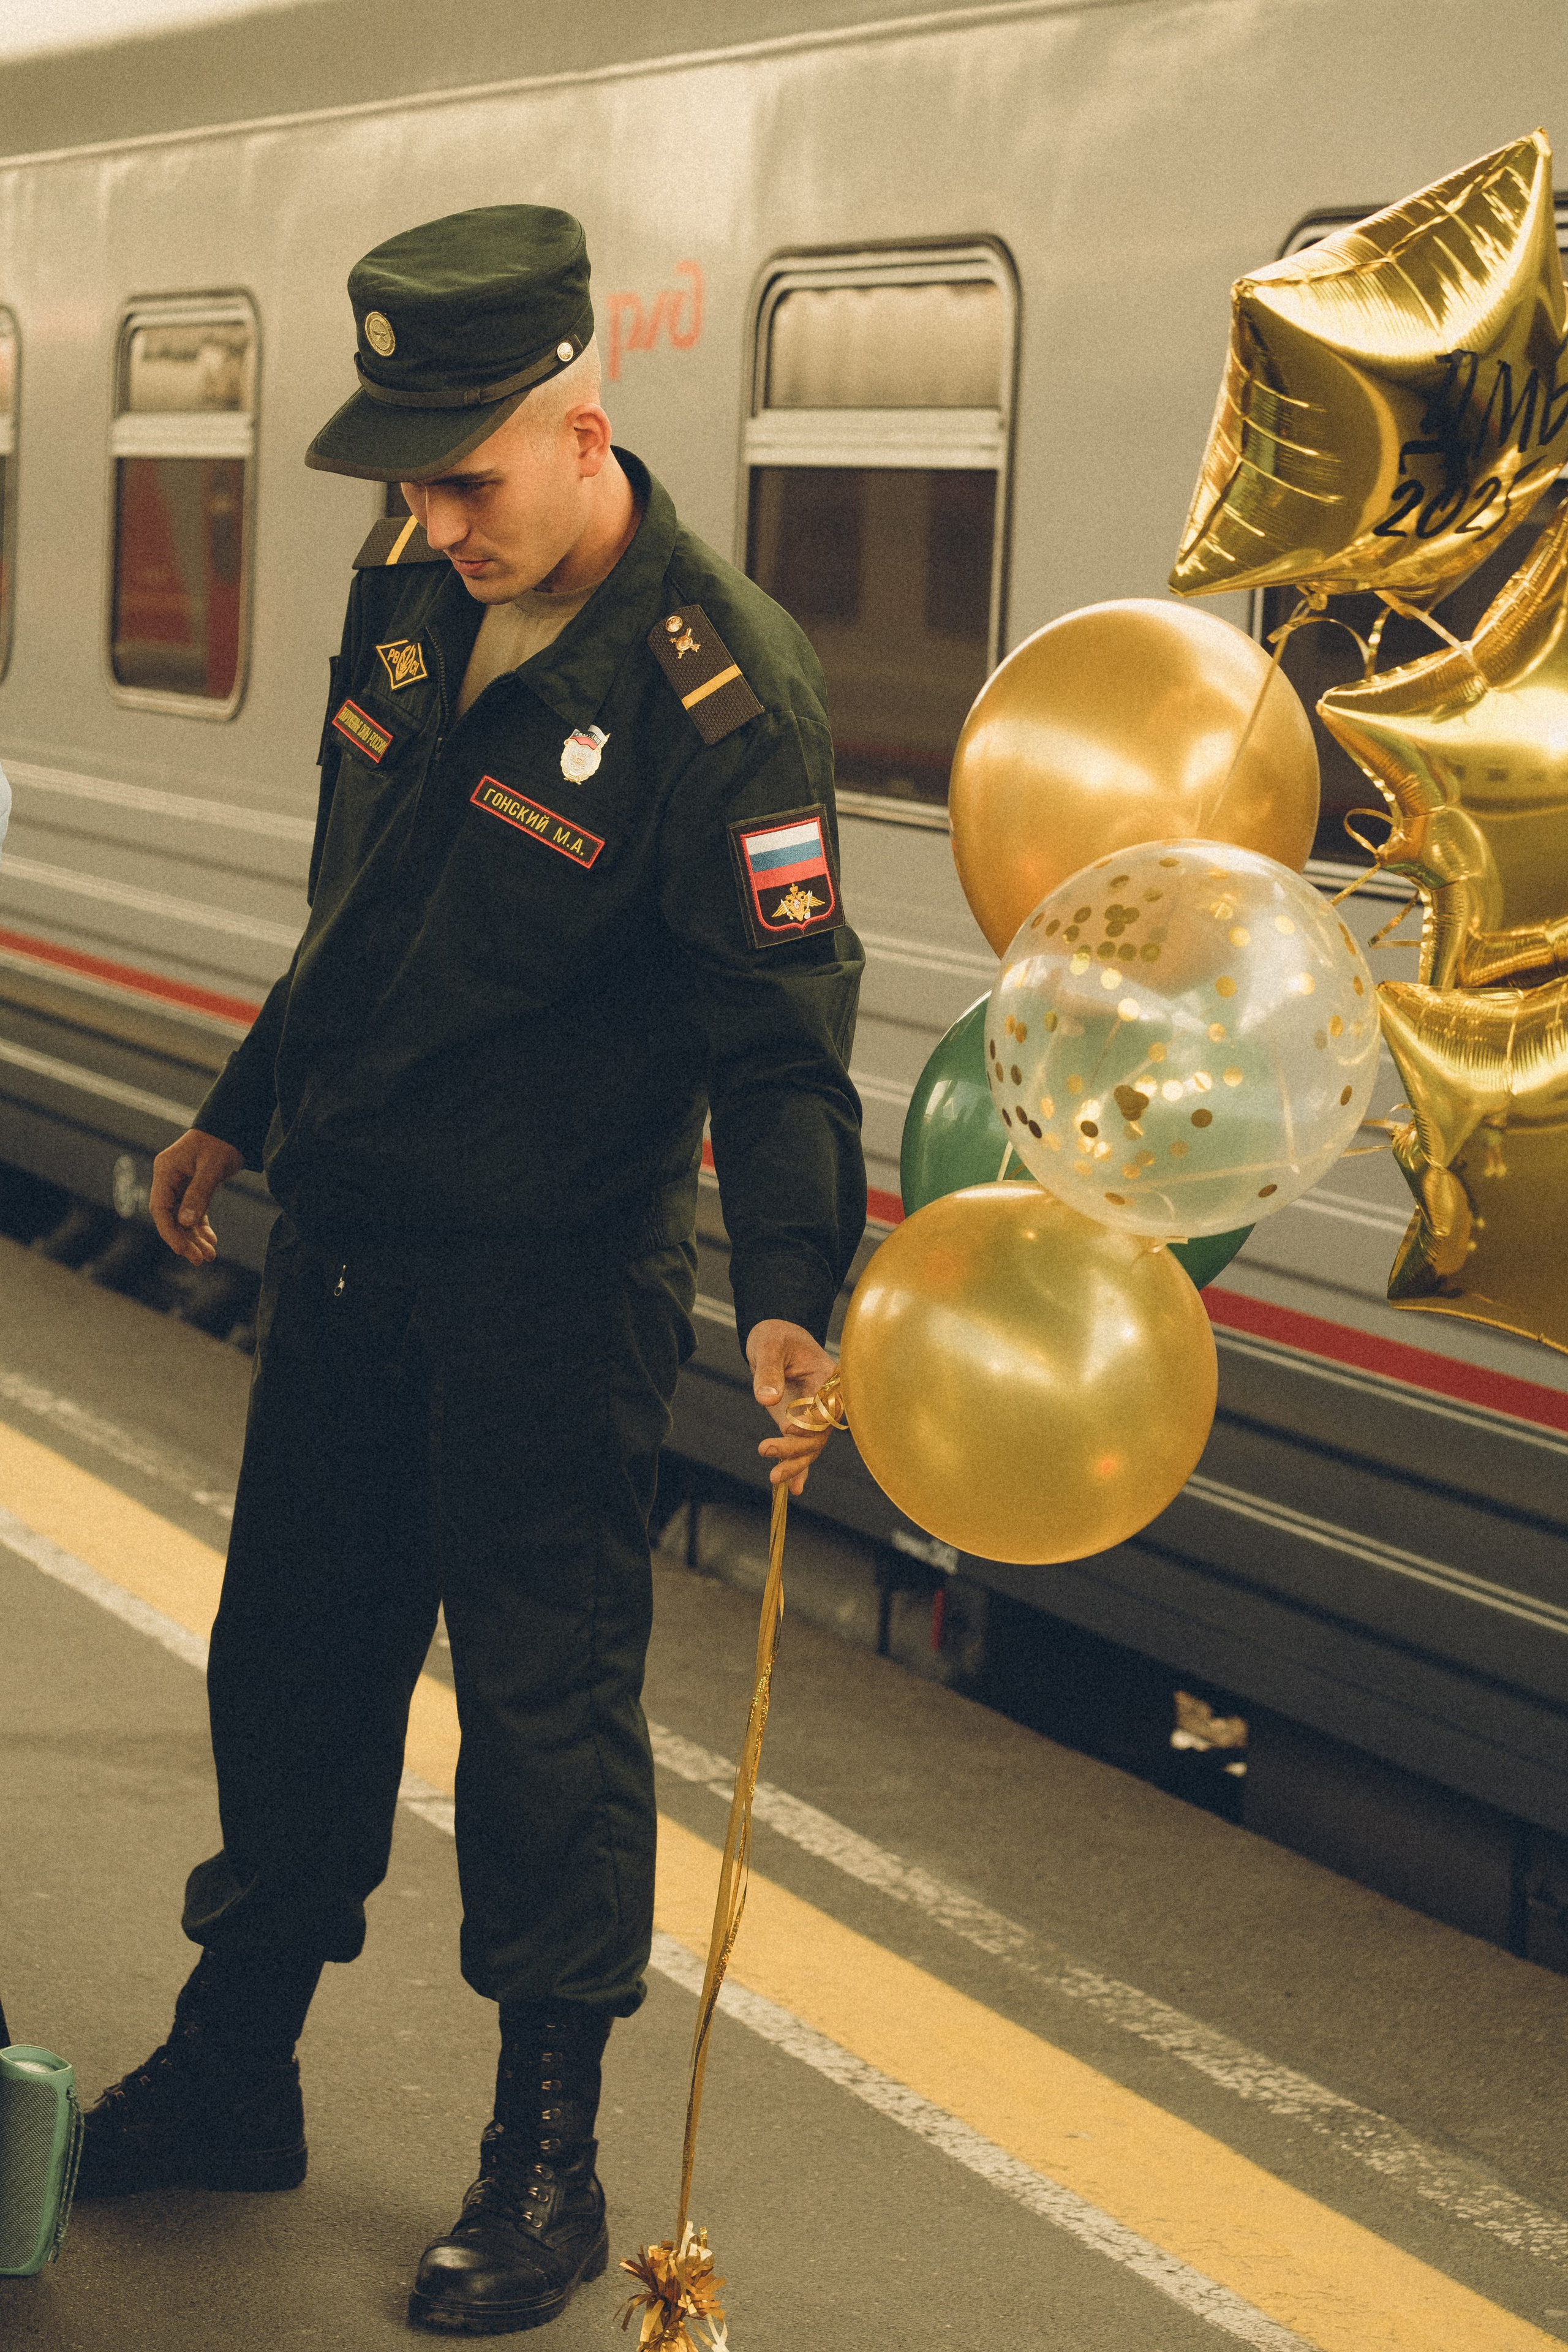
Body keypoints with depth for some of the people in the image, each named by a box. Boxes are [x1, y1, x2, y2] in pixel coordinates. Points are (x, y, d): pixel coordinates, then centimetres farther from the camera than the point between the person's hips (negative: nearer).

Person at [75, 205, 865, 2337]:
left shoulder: (717, 688, -19)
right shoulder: (410, 598, 2)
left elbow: (784, 1030, -20)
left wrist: (791, 1297, -32)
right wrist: (241, 1118, 23)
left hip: (549, 1280, -7)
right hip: (343, 1235, 7)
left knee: (544, 1701, 1)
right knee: (291, 1658, 15)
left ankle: (546, 2165, 16)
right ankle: (233, 2075, 32)